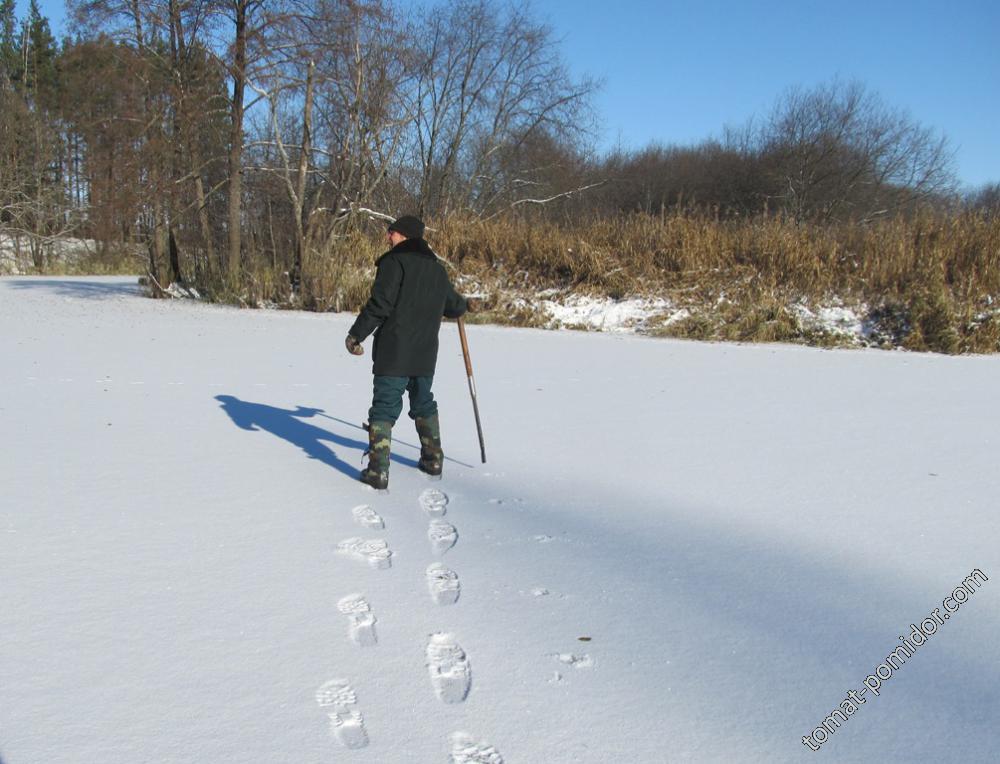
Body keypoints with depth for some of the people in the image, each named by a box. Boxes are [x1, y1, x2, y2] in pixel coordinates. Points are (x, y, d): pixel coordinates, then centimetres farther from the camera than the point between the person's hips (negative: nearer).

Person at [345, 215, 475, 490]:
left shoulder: (394, 261, -8)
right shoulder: (436, 268, 13)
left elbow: (380, 304, -17)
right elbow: (453, 306, 24)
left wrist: (355, 335, -11)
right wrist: (465, 304, 48)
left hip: (393, 353, -6)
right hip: (425, 354, 6)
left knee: (384, 408, -3)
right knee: (424, 405, 22)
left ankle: (378, 471, -7)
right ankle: (433, 459, 29)